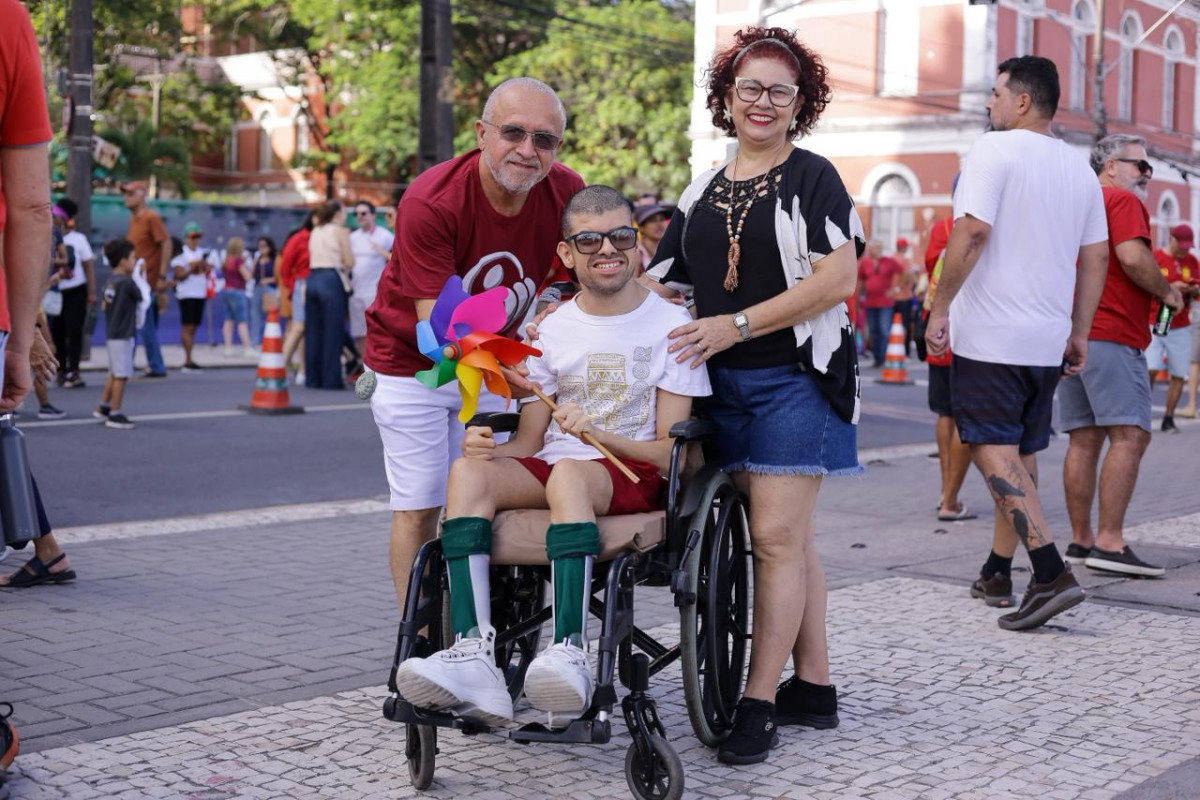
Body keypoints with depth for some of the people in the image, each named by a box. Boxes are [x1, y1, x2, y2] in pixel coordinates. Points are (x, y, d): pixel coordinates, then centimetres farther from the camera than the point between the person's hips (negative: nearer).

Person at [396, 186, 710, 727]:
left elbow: (671, 452, -3)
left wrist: (597, 434, -20)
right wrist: (490, 447, -13)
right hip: (549, 475, 4)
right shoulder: (551, 330, 15)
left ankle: (570, 654, -48)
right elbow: (528, 444, 10)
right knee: (469, 470, -27)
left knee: (568, 473, -38)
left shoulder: (672, 325, 3)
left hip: (634, 478, -4)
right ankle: (473, 655, -40)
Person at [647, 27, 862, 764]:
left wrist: (737, 325, -17)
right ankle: (814, 688, 17)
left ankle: (759, 702, -5)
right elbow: (666, 284, 15)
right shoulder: (702, 192, 15)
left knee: (777, 537, -9)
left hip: (796, 377, -5)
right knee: (789, 539, 10)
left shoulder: (812, 178, -1)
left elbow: (837, 279, -12)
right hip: (725, 384, 5)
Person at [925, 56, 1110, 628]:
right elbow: (1095, 258, 14)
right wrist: (1079, 334, 18)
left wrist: (939, 308, -13)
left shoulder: (994, 150, -8)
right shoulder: (1079, 168, 13)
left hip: (990, 334, -7)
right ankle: (997, 572, 23)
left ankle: (1052, 573, -20)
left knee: (993, 452, -7)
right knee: (1021, 453, 15)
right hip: (1047, 339, 7)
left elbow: (972, 231, -19)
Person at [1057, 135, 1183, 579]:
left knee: (1084, 439, 9)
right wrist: (1168, 292, -4)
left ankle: (1080, 540, 9)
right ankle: (1109, 543, -19)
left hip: (1071, 334, 9)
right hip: (1110, 334, -9)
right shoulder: (1123, 201, -4)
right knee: (1130, 435, -12)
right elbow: (1132, 257, -18)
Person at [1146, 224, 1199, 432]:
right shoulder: (1154, 258, -3)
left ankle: (1168, 419, 9)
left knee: (1178, 375, -1)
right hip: (1154, 324, -4)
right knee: (1150, 369, -16)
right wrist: (1170, 288, -20)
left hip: (1181, 327, 4)